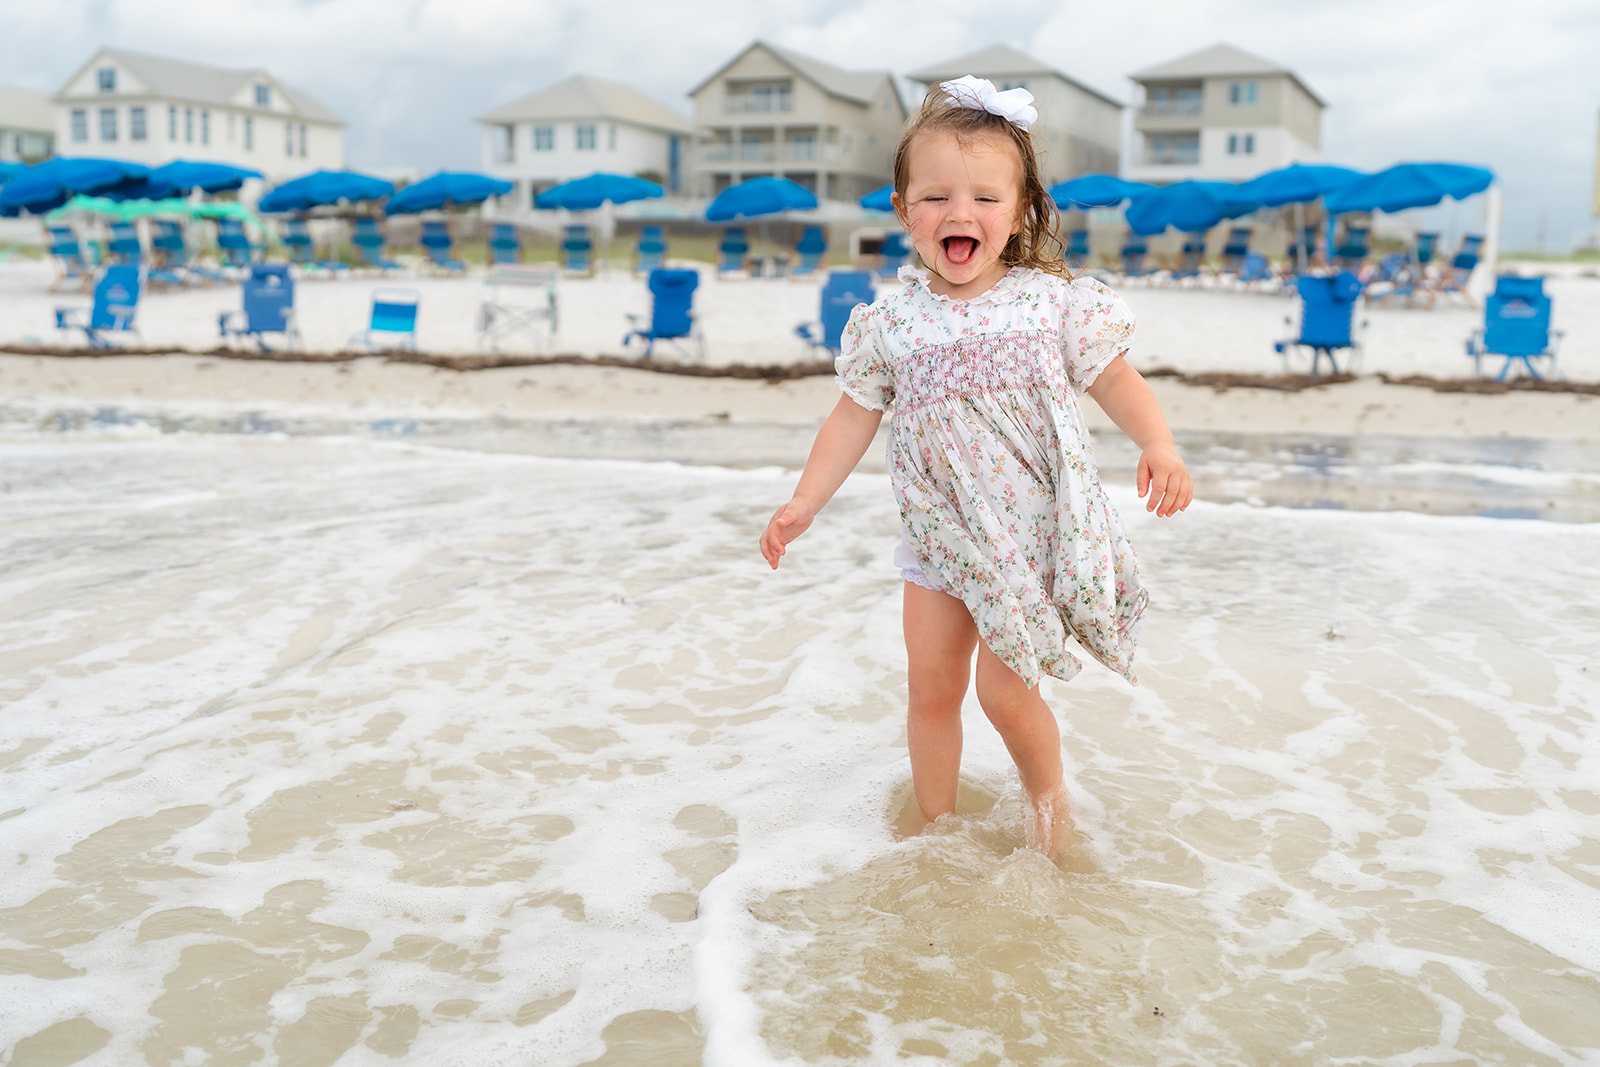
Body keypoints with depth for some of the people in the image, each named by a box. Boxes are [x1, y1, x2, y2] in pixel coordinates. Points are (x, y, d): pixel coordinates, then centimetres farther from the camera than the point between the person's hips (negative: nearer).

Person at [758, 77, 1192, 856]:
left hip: (1033, 534, -3)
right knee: (930, 687, 9)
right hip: (938, 534, 3)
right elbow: (854, 417, 6)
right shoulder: (891, 323, -2)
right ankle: (935, 823, 31)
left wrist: (1159, 447, -18)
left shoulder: (1052, 302, -8)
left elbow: (1115, 381, -1)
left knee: (1003, 687, -6)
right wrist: (803, 504, 2)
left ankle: (1048, 801, 24)